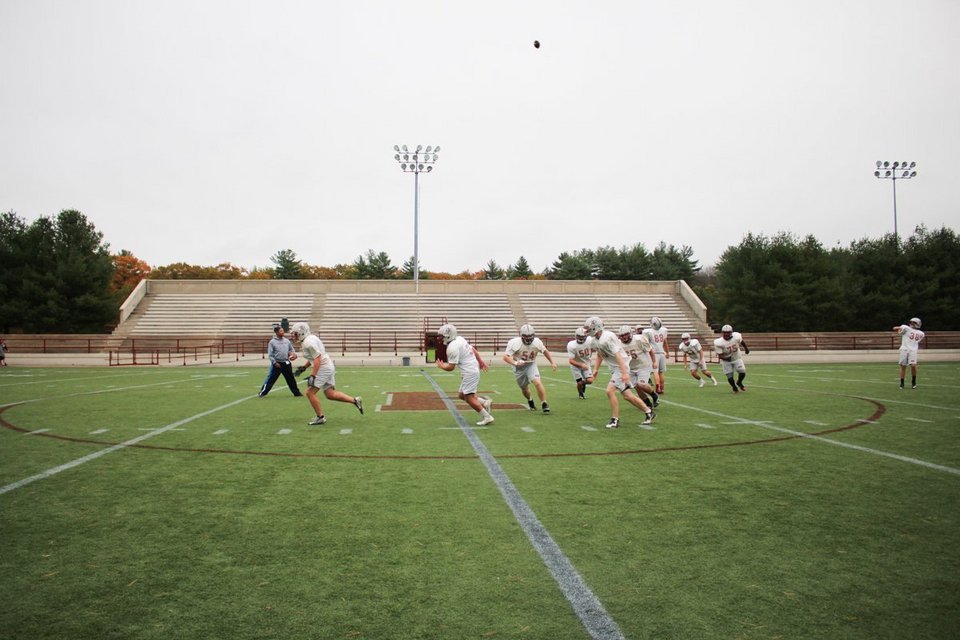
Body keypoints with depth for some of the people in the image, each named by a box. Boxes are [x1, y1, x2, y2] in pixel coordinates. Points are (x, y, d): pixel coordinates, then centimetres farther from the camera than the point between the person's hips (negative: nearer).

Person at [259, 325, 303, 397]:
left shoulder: (287, 341, 8)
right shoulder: (272, 342, -5)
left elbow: (292, 350, 18)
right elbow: (270, 354, -6)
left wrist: (294, 354, -3)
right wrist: (274, 362, -13)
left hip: (286, 363, 4)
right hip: (277, 364, -4)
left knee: (291, 379, 11)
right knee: (270, 379, -3)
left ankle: (296, 392, 20)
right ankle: (262, 393, 6)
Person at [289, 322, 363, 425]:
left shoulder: (308, 342, -17)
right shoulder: (310, 339, 14)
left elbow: (317, 359, -23)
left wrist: (312, 376, -24)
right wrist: (303, 367, 21)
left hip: (323, 369, -10)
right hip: (328, 367, 10)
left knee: (310, 392, -4)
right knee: (330, 394, 13)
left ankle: (320, 417, 4)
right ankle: (355, 400, 13)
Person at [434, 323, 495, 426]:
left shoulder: (452, 347, -18)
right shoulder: (460, 339, 10)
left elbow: (451, 367, -17)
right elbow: (473, 349, 19)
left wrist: (441, 366, 3)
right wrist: (480, 361, 27)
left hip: (469, 372, -10)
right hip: (474, 368, 10)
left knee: (469, 398, -4)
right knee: (462, 395, 16)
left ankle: (486, 417, 0)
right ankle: (485, 403, 15)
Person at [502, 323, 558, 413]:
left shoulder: (537, 342, -15)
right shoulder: (515, 343, -26)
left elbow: (545, 351, 5)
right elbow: (505, 357, -29)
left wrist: (552, 362, -1)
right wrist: (515, 363, -46)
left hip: (531, 365, 0)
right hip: (519, 368, 0)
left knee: (538, 383, -24)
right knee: (524, 389, 15)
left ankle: (544, 403, -10)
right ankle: (530, 401, 48)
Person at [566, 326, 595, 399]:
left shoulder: (589, 340, -20)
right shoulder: (572, 345, -29)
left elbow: (592, 348, 6)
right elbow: (571, 361, -26)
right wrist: (581, 365, -39)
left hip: (586, 364, 3)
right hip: (576, 364, -3)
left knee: (590, 381, -12)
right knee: (579, 382, -6)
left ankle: (583, 382, 26)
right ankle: (580, 394, 28)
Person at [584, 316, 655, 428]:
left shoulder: (607, 337, -23)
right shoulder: (596, 340, 6)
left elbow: (618, 355, -27)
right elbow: (599, 355, 21)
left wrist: (624, 373, -30)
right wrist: (596, 370, 20)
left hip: (620, 368, -9)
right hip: (614, 369, 9)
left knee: (610, 391, -15)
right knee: (627, 395, 11)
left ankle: (615, 419, -4)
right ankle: (649, 412, 25)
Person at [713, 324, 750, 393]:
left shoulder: (736, 337, -20)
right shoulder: (719, 343, -28)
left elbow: (742, 342, 4)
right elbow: (720, 355, -23)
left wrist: (746, 348, 21)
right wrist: (726, 358, -43)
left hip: (737, 359, 2)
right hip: (726, 361, -2)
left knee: (742, 373, -8)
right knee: (730, 377, -3)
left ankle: (739, 383, 28)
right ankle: (734, 387, 32)